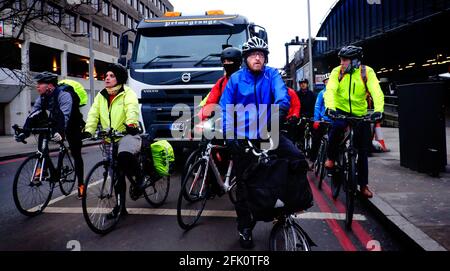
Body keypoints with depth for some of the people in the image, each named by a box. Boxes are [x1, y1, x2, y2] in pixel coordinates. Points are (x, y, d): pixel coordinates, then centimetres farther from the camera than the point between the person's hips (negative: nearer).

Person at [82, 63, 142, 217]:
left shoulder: (128, 94, -5)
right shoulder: (101, 96, 12)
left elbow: (132, 110, -23)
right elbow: (93, 114, 3)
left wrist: (131, 124, -43)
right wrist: (88, 131, -14)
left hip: (128, 135, -6)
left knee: (124, 156, -37)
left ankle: (139, 179, -8)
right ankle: (120, 206, 22)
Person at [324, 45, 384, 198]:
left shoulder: (367, 72, -11)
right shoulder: (337, 72, -9)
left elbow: (376, 92, -21)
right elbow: (330, 90, -23)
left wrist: (378, 110, -39)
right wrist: (330, 107, -42)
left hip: (360, 114, 1)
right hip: (341, 110, -1)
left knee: (363, 150, 5)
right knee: (337, 126, -36)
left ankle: (363, 185, 19)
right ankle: (331, 158, -11)